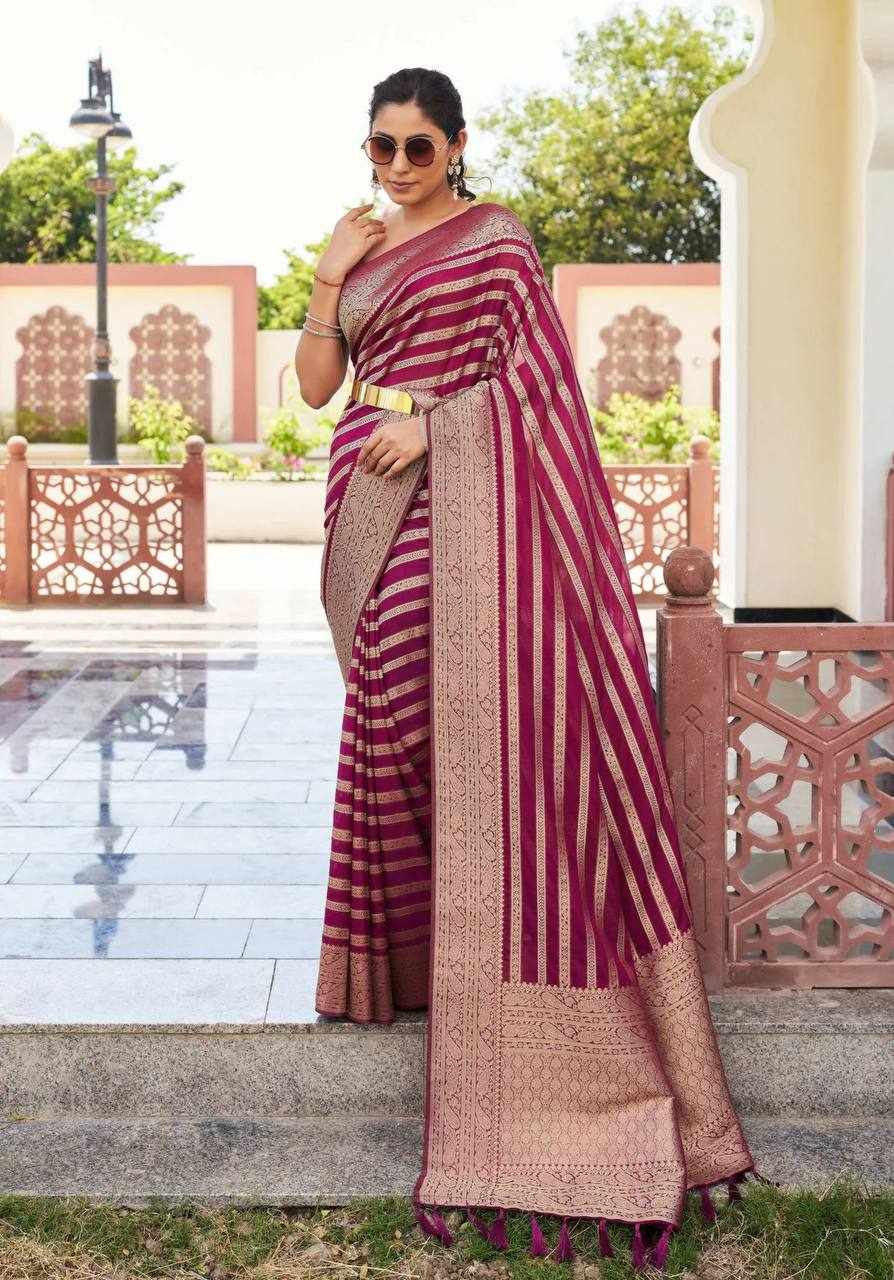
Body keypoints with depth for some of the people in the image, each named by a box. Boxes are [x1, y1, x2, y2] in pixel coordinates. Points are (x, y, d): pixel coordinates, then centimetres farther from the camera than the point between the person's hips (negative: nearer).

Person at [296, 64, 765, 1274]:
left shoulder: (495, 236, 2)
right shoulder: (362, 250, 19)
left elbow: (533, 368, -5)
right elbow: (315, 385, 12)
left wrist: (430, 424, -15)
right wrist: (328, 275, 0)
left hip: (454, 497, -6)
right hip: (376, 507, 6)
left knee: (464, 706, -13)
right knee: (394, 710, 7)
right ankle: (402, 937, 17)